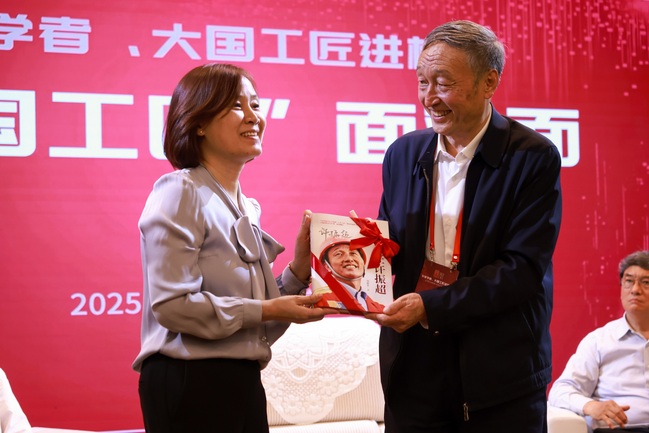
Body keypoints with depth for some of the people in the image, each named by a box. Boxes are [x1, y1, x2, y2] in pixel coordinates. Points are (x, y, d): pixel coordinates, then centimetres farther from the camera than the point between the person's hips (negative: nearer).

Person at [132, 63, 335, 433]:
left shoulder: (246, 208, 13)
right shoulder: (182, 192, -9)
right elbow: (171, 304, -19)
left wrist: (299, 270, -1)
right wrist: (265, 311, -15)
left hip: (243, 384, 7)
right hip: (191, 386, -7)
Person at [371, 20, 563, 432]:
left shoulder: (534, 158, -8)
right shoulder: (404, 153, 8)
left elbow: (523, 269, -14)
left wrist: (431, 306, -21)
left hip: (500, 375, -4)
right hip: (415, 369, 4)